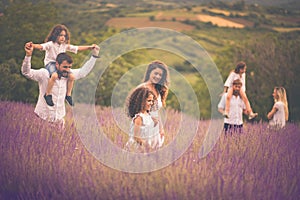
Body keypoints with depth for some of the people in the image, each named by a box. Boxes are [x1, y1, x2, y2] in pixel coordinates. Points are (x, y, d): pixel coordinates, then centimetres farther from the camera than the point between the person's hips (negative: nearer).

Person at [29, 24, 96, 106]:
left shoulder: (65, 46, 7)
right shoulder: (50, 44, -11)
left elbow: (77, 48, 10)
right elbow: (41, 46, -28)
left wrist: (90, 47, 5)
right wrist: (32, 46, -49)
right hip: (50, 63, -6)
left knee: (71, 76, -12)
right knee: (55, 75, -37)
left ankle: (68, 95, 7)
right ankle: (48, 94, -23)